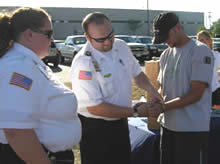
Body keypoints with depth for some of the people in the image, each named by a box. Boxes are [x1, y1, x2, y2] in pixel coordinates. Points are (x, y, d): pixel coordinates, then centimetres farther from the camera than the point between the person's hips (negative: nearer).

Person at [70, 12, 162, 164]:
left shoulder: (121, 46, -2)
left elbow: (137, 73, 13)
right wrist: (135, 112, -20)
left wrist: (151, 89, -8)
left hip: (121, 122, 7)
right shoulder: (83, 63, -23)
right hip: (95, 129, -6)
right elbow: (94, 107, -24)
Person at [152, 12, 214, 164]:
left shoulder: (201, 51, -11)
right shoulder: (166, 55, 11)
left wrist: (162, 107, -21)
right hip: (168, 125, 7)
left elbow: (196, 94, -16)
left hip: (193, 129, -6)